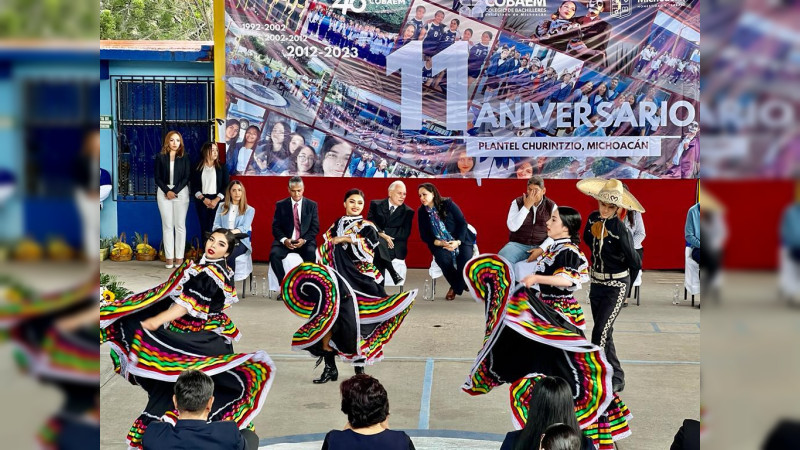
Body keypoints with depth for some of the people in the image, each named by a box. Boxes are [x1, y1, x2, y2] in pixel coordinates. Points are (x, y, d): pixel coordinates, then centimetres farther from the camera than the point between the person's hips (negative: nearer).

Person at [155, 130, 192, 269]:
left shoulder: (185, 157, 4)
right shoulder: (160, 157, 5)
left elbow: (187, 177, 0)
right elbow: (157, 177, 2)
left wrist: (175, 191, -10)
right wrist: (167, 191, -11)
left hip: (181, 192, -1)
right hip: (164, 192, 1)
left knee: (180, 225, -1)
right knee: (167, 225, 0)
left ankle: (179, 257, 1)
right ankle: (169, 257, 1)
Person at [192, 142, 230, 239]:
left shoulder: (222, 167, 6)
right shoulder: (197, 168, 7)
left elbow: (226, 186, 1)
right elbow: (194, 186, 4)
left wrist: (216, 200, -11)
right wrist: (204, 199, -10)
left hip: (217, 200, -1)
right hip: (201, 201, 1)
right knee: (204, 227, 0)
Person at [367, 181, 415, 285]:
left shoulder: (408, 212, 11)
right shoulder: (376, 205, 11)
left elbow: (405, 233, -2)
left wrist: (382, 232, -12)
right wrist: (382, 235, -22)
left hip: (395, 248, -1)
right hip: (375, 242, 1)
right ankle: (393, 273, -41)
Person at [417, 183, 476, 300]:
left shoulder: (447, 204, -6)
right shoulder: (422, 212, 1)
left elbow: (462, 223, -4)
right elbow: (424, 236, 3)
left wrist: (458, 241, -18)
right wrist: (440, 243, -14)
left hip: (460, 240, -1)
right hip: (440, 244, 1)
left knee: (465, 260, -29)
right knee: (443, 258, -32)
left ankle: (455, 288, 1)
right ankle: (456, 286, -5)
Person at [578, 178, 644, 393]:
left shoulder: (620, 230, -23)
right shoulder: (593, 219, -4)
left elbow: (635, 262, -14)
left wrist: (626, 285, -1)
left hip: (616, 286, -7)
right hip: (596, 283, 7)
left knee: (600, 331, -13)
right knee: (604, 332, 13)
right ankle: (616, 377, 24)